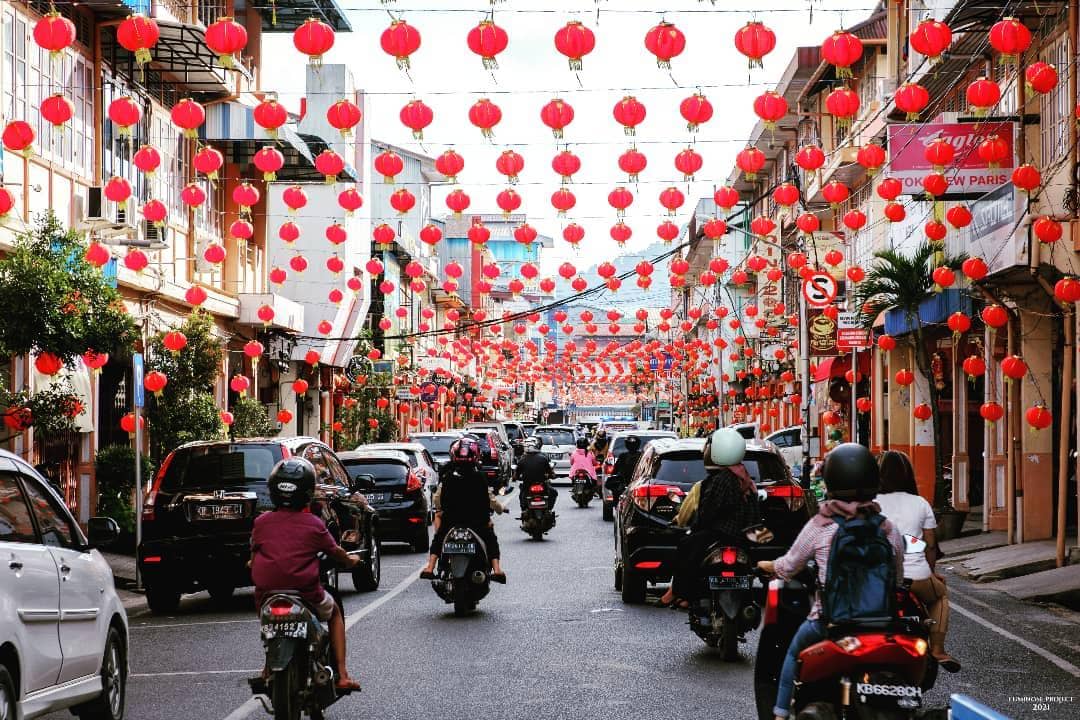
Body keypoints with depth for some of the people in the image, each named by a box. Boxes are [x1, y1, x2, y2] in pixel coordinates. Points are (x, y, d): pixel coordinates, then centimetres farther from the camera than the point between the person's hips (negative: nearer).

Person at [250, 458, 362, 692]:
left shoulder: (261, 522, 2)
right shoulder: (314, 525, -3)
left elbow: (253, 560, 14)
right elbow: (335, 552, 12)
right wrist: (350, 560, 34)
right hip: (306, 593, -2)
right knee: (334, 612, 27)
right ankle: (341, 674, 19)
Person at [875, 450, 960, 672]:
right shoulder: (921, 504, 8)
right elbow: (930, 545, 12)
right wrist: (931, 571, 28)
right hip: (917, 576, 1)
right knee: (940, 593, 32)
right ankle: (937, 650, 22)